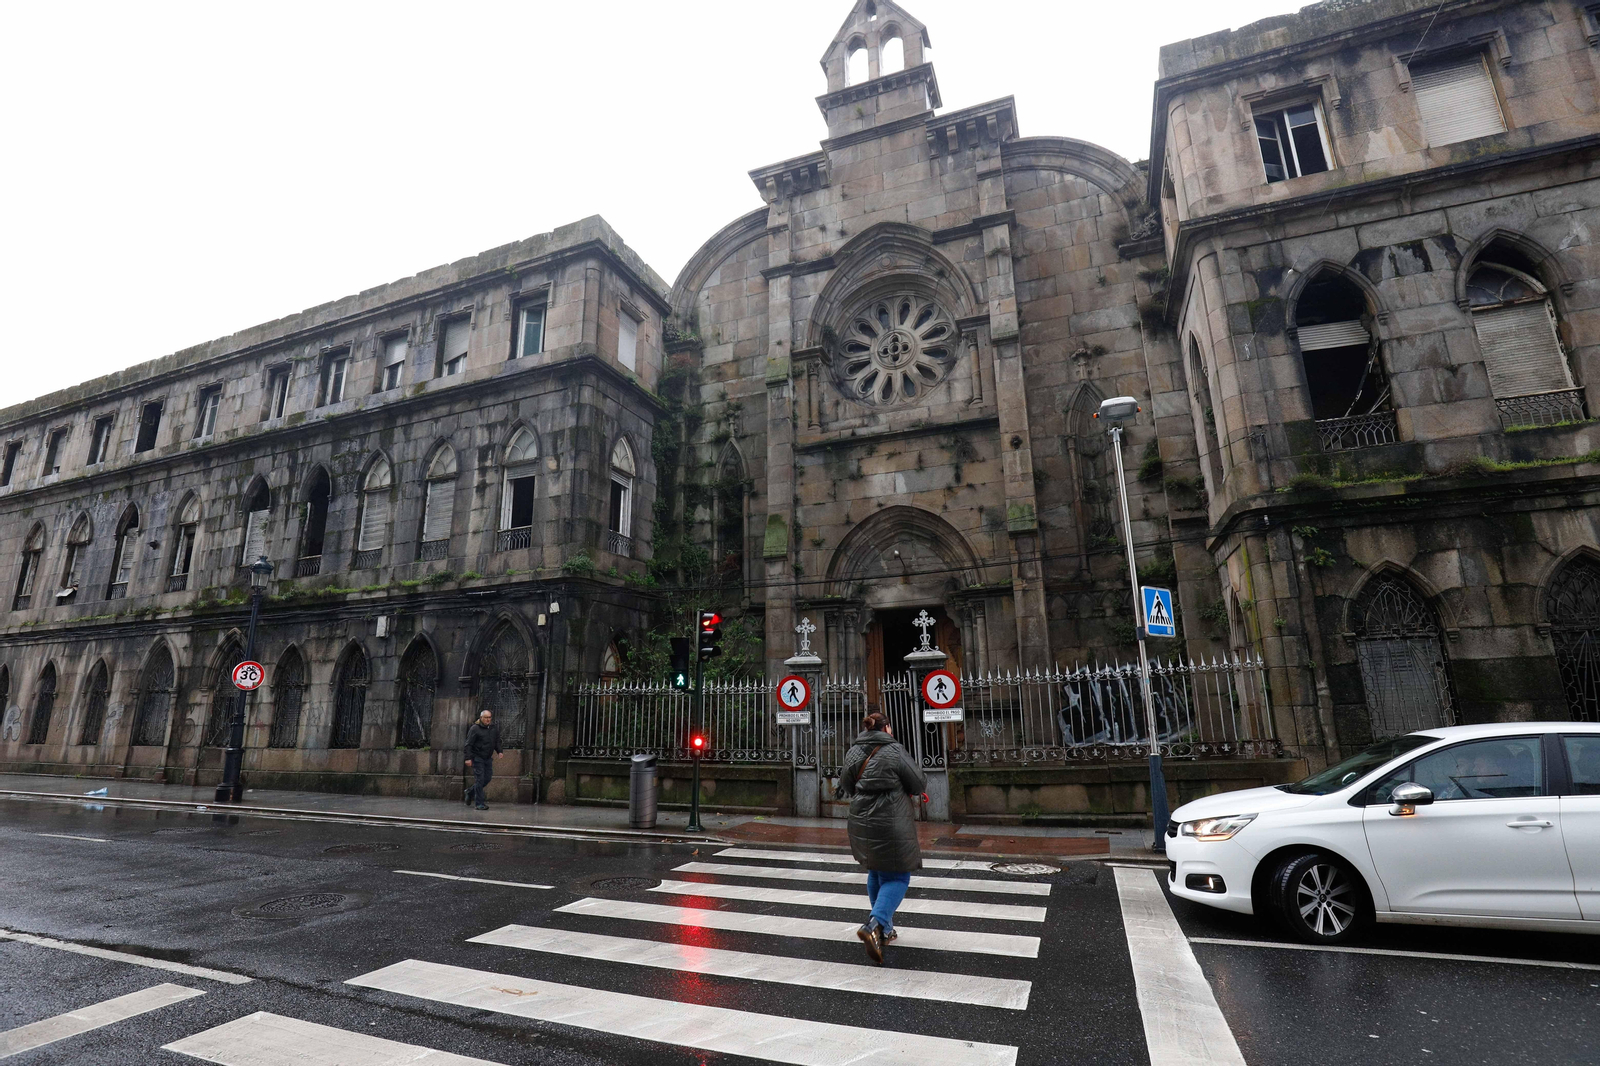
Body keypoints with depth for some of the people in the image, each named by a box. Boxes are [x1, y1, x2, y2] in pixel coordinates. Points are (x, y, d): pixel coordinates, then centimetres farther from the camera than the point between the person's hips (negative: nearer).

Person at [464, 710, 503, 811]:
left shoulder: (494, 728, 10)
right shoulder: (475, 728, -8)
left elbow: (497, 741, 19)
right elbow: (468, 744, -10)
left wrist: (499, 751, 4)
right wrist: (468, 758, -16)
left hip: (488, 758, 6)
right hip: (477, 758, -6)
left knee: (487, 778, 9)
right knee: (480, 779, -7)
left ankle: (470, 791, 33)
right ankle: (479, 803, 0)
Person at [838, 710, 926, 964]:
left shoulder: (853, 752, 2)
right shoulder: (894, 751, -14)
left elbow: (846, 786, 12)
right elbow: (919, 784, -6)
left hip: (860, 823, 6)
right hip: (891, 825, -6)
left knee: (876, 873, 22)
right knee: (897, 876, 4)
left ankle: (885, 928, 31)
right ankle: (875, 925, -13)